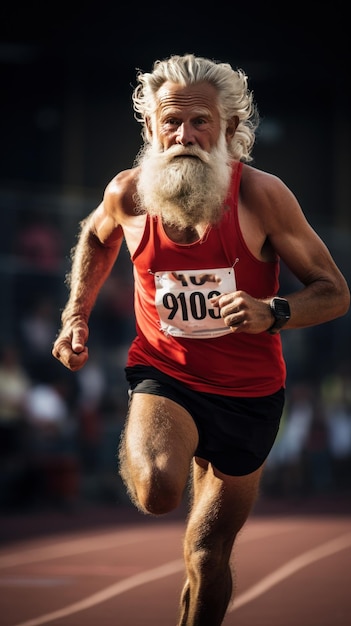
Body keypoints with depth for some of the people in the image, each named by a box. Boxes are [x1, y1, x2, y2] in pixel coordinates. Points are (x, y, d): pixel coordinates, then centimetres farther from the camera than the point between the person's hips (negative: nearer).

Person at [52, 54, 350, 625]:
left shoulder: (261, 196, -19)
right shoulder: (128, 194, -12)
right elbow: (97, 237, 15)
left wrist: (271, 315, -32)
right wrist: (76, 317, 7)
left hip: (247, 392, 0)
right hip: (164, 374, 0)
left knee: (208, 553, 9)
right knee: (157, 493, -32)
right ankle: (137, 447, 3)